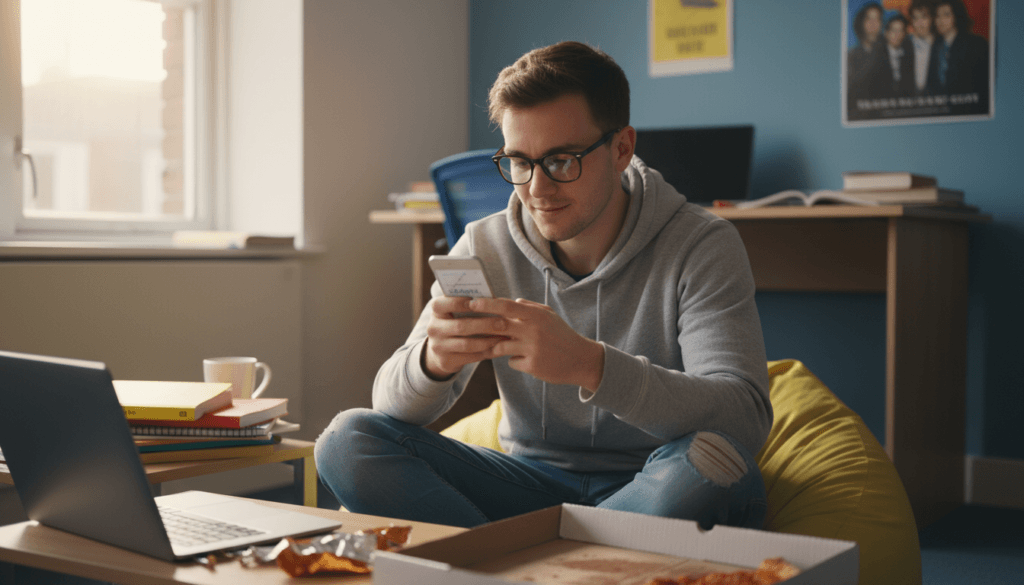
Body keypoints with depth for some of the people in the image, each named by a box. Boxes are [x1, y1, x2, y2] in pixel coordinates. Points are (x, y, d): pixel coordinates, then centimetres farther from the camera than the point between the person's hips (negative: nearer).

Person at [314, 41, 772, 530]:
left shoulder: (702, 248, -12)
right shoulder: (485, 247, -1)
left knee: (707, 461, -38)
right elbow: (393, 405, -4)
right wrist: (433, 361, -30)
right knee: (348, 440, -14)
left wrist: (588, 364, -41)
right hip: (532, 480, 3)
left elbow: (746, 419, -26)